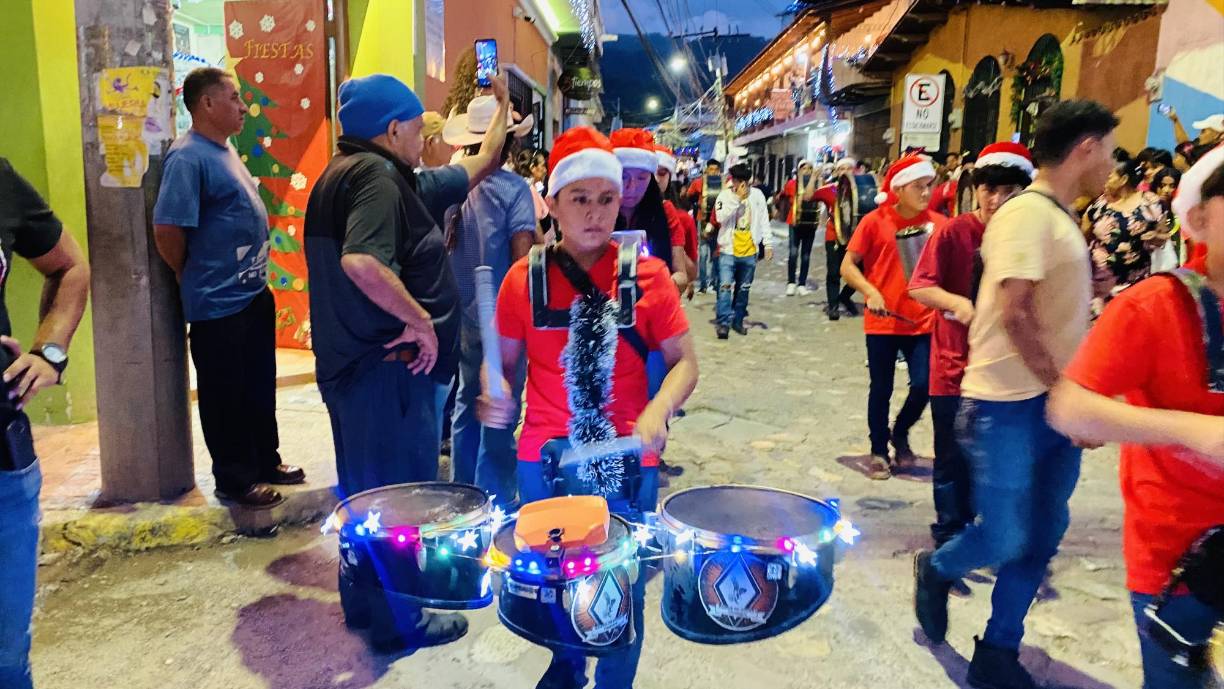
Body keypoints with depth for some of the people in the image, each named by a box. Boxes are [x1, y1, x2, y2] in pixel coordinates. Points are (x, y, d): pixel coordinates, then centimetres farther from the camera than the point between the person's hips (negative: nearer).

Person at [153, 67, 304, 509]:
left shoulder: (225, 149, 11)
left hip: (253, 293, 9)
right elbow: (167, 229, -22)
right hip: (219, 305, -9)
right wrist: (194, 276, -6)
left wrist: (257, 273, 14)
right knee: (226, 395, 5)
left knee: (260, 386, 19)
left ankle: (266, 461, 34)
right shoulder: (188, 158, -18)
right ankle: (234, 479, 19)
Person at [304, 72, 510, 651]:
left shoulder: (344, 173, 16)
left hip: (354, 363, 11)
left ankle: (363, 602, 37)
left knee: (366, 489, 21)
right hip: (390, 367, -11)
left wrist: (502, 110, 32)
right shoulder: (376, 174, -16)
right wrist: (419, 319, -22)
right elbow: (361, 261, -34)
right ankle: (398, 621, 20)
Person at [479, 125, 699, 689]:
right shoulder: (525, 278, -4)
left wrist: (658, 412, -22)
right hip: (544, 460, 2)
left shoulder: (648, 274, -6)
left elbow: (683, 361, -4)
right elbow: (503, 360, 5)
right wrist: (495, 395, -16)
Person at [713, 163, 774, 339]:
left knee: (743, 289, 12)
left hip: (749, 251, 3)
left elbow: (764, 221, 6)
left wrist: (768, 244, 3)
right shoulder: (725, 195, -3)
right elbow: (721, 217, -18)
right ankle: (723, 323, -11)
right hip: (728, 250, -3)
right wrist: (737, 198, -18)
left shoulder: (757, 195, 2)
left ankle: (737, 321, 25)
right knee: (725, 286, -13)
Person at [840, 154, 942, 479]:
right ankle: (879, 452, 26)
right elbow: (847, 266, -3)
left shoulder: (937, 223, 1)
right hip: (883, 322, -2)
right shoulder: (875, 221, -6)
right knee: (881, 389, 7)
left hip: (924, 321, 2)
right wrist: (870, 292, -17)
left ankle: (900, 433, 27)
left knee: (924, 384, -4)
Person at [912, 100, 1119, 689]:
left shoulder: (1059, 217, 15)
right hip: (1011, 404, -9)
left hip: (1054, 402, 9)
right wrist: (1064, 388, -17)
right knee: (1004, 540, -4)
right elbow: (1015, 314, -21)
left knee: (1041, 538, 11)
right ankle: (936, 568, 28)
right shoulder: (1028, 212, -14)